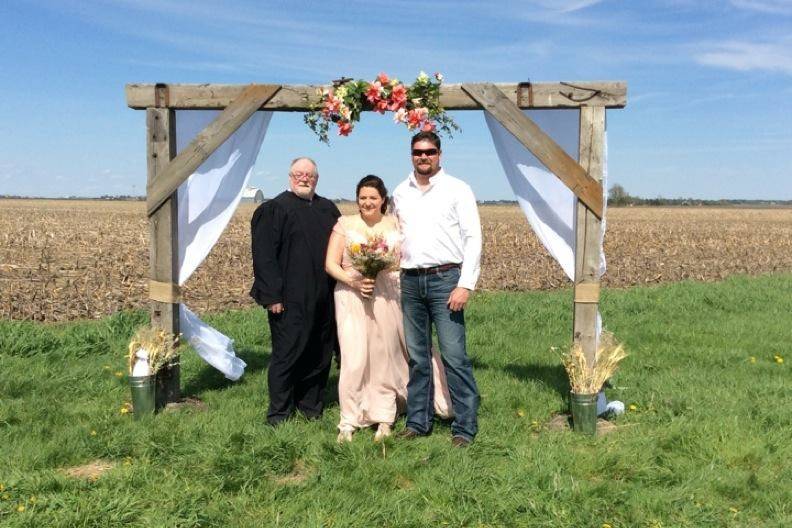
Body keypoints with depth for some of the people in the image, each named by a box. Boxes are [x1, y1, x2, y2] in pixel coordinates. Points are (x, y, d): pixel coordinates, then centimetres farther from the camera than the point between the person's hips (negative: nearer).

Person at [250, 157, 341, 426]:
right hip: (290, 299, -6)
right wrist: (272, 294, -16)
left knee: (320, 355, 11)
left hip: (324, 299, 6)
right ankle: (279, 413, 10)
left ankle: (311, 405, 25)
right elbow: (263, 254, -9)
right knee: (287, 354, -2)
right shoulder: (274, 209, -3)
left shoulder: (328, 209, 15)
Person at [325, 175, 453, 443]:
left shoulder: (396, 224, 10)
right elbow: (330, 264, 3)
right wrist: (353, 281, -14)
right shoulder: (345, 224, 6)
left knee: (385, 356, 6)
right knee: (354, 359, -8)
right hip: (352, 297, -1)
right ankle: (348, 423, 4)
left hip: (388, 297, 2)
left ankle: (383, 419, 18)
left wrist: (385, 264, -15)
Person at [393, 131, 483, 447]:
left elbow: (473, 239, -4)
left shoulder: (457, 190, 0)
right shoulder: (400, 193, 13)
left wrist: (465, 285, -12)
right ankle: (418, 422, 21)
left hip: (445, 279, -4)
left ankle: (465, 427, 3)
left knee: (454, 356, -7)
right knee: (417, 357, 10)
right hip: (410, 281, 5)